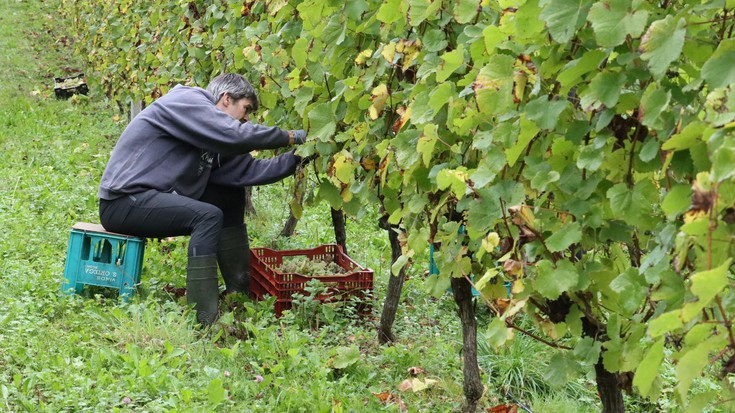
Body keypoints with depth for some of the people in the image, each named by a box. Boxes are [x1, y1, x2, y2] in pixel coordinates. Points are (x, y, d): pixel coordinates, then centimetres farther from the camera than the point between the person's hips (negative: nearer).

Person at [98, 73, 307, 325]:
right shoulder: (187, 102, -12)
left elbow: (246, 170, 4)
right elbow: (235, 135, -25)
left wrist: (295, 159, 1)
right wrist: (290, 137, -16)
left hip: (153, 197, 10)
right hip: (123, 203, -10)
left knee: (230, 197, 12)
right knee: (208, 215, -26)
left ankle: (240, 289, 14)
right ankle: (205, 318, -27)